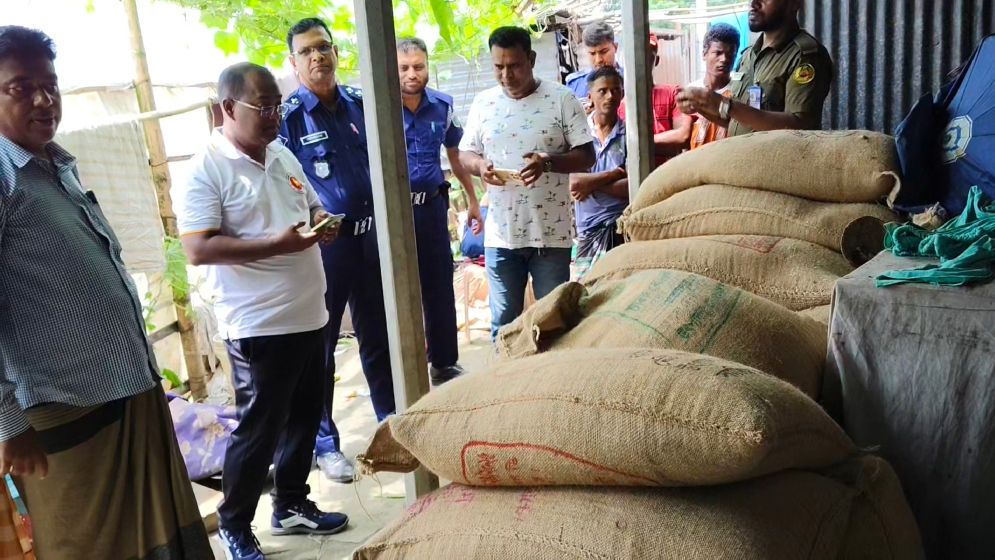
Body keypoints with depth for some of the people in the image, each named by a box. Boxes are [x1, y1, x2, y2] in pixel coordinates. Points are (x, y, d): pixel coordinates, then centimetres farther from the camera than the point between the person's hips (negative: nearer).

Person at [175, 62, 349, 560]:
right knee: (258, 429, 3)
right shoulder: (204, 171, -13)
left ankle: (292, 505, 34)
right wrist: (277, 244, -27)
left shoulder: (282, 155, 11)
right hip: (259, 326, -8)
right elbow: (199, 250, -20)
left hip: (308, 316, 8)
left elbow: (311, 205, 22)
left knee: (303, 419, 17)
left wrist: (323, 222, -2)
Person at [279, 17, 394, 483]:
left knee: (378, 335, 16)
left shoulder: (360, 103, 7)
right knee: (319, 345, 6)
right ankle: (324, 442, 19)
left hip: (370, 235, 5)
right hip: (324, 243, -5)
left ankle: (391, 420, 33)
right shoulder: (288, 117, -8)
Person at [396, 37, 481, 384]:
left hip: (433, 205, 3)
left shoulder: (442, 106, 3)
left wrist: (473, 200, 18)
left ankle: (445, 363, 27)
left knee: (439, 288, 12)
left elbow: (456, 155, 16)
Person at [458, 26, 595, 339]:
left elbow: (587, 156, -5)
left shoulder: (561, 99, -4)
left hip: (551, 233, -2)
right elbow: (465, 153, 11)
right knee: (503, 321, 11)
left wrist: (548, 162, -23)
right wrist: (479, 165, -13)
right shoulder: (483, 103, 5)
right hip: (500, 234, 2)